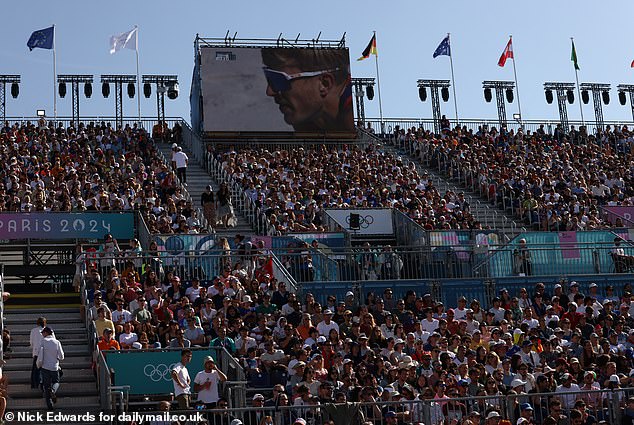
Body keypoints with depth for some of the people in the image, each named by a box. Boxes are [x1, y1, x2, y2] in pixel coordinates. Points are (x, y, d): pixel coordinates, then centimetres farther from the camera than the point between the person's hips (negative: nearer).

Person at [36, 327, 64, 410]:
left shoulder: (43, 341, -6)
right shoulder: (57, 342, 0)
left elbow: (40, 356, -11)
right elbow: (61, 357, 0)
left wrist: (38, 365, 4)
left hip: (45, 367, -1)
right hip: (55, 367, 1)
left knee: (46, 386, 7)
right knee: (56, 382, 20)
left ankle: (49, 405, 3)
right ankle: (53, 390, -13)